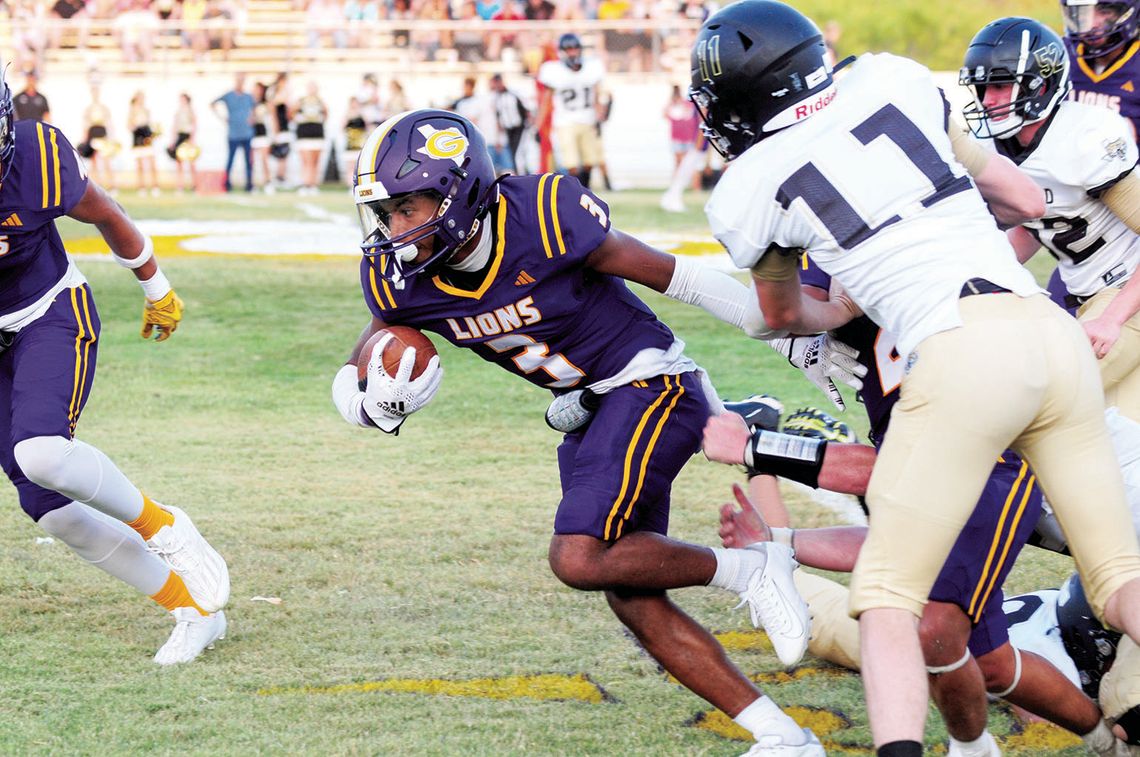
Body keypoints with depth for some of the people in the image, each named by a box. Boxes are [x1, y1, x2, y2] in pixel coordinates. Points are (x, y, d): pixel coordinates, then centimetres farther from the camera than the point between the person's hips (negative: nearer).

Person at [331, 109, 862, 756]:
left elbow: (673, 276, -16)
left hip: (650, 384, -7)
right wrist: (380, 404, -23)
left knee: (580, 560, -23)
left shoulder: (541, 217, -26)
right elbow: (351, 384, 4)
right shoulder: (399, 280, -10)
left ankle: (751, 572, -3)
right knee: (636, 603, 3)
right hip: (584, 411, 7)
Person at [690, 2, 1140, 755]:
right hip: (1054, 332, 4)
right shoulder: (896, 80, 15)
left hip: (962, 354, -4)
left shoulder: (750, 191, 7)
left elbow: (785, 314, 30)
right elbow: (1026, 200, 24)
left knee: (887, 597, 6)